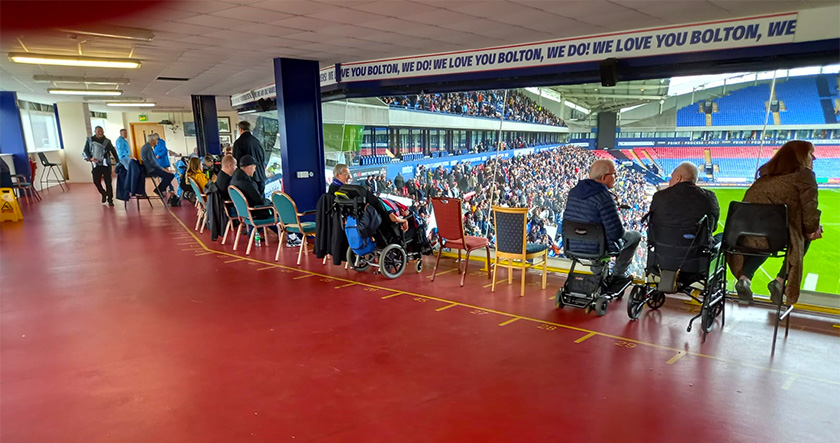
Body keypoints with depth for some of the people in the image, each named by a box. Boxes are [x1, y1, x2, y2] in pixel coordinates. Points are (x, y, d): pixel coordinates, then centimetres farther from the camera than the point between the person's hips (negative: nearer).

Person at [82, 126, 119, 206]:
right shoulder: (90, 140, 4)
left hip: (106, 164, -1)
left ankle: (110, 199, 5)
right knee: (96, 181, -3)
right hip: (96, 165, 1)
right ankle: (103, 194, 26)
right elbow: (85, 152, 4)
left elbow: (113, 151, 7)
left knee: (108, 182, -3)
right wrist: (90, 158, -15)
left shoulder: (107, 141, 4)